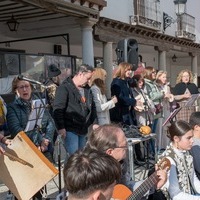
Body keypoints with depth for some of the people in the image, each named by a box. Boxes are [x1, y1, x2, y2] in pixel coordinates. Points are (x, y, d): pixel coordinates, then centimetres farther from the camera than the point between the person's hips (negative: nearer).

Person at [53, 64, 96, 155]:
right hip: (70, 130, -8)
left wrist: (93, 123, 16)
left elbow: (92, 107, 25)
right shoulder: (65, 88, -10)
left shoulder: (87, 89, 14)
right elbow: (58, 109, -16)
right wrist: (61, 127, -21)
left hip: (83, 130, 8)